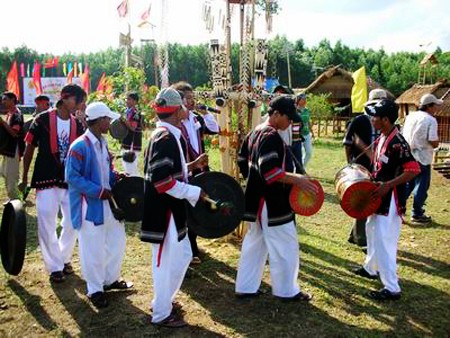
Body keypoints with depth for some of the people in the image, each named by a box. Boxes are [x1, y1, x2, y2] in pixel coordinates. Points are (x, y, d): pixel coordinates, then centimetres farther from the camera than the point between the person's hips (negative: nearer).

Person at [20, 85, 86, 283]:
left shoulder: (77, 124, 6)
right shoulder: (43, 120, -7)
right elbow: (29, 149, -1)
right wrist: (24, 178, 1)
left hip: (71, 182, 4)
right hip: (46, 181, -4)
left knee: (73, 224, 7)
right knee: (47, 227, 0)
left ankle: (64, 258, 29)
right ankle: (55, 267, 14)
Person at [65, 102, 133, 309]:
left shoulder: (102, 143, 8)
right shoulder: (79, 146, -18)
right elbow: (72, 177, -19)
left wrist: (116, 177, -2)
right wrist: (98, 191, -21)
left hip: (108, 203, 9)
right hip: (90, 207, -9)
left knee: (117, 241, 18)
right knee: (93, 249, 3)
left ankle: (111, 279, 37)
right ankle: (95, 289, 21)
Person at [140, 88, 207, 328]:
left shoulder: (168, 135, 11)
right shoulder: (164, 138, -20)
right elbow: (162, 181, -26)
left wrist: (191, 166, 12)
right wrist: (196, 192, -22)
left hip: (171, 210, 10)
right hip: (163, 211, -10)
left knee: (183, 256, 22)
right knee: (166, 262, 4)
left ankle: (164, 300, 38)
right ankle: (162, 314, 20)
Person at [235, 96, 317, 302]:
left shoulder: (255, 133, 11)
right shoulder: (271, 136, -19)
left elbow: (243, 161, 17)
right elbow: (269, 170, -28)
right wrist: (297, 180, -26)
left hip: (257, 199, 10)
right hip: (271, 202, -10)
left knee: (254, 243, 16)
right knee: (285, 245, 2)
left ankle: (245, 287, 24)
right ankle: (287, 290, 14)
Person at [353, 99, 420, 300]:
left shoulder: (397, 142, -24)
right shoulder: (382, 138, 5)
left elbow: (413, 170, -27)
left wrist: (388, 185, -29)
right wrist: (364, 148, 12)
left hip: (390, 200, -10)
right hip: (378, 197, 10)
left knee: (384, 241, -6)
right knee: (372, 232, 25)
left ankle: (392, 288, 4)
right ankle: (370, 268, 45)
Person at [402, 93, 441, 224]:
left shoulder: (410, 116, 7)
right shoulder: (431, 120, -14)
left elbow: (403, 136, 13)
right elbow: (434, 143, -18)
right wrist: (437, 140, 2)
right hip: (422, 159, -6)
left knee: (407, 184, 18)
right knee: (421, 186, 6)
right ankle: (417, 214, 14)